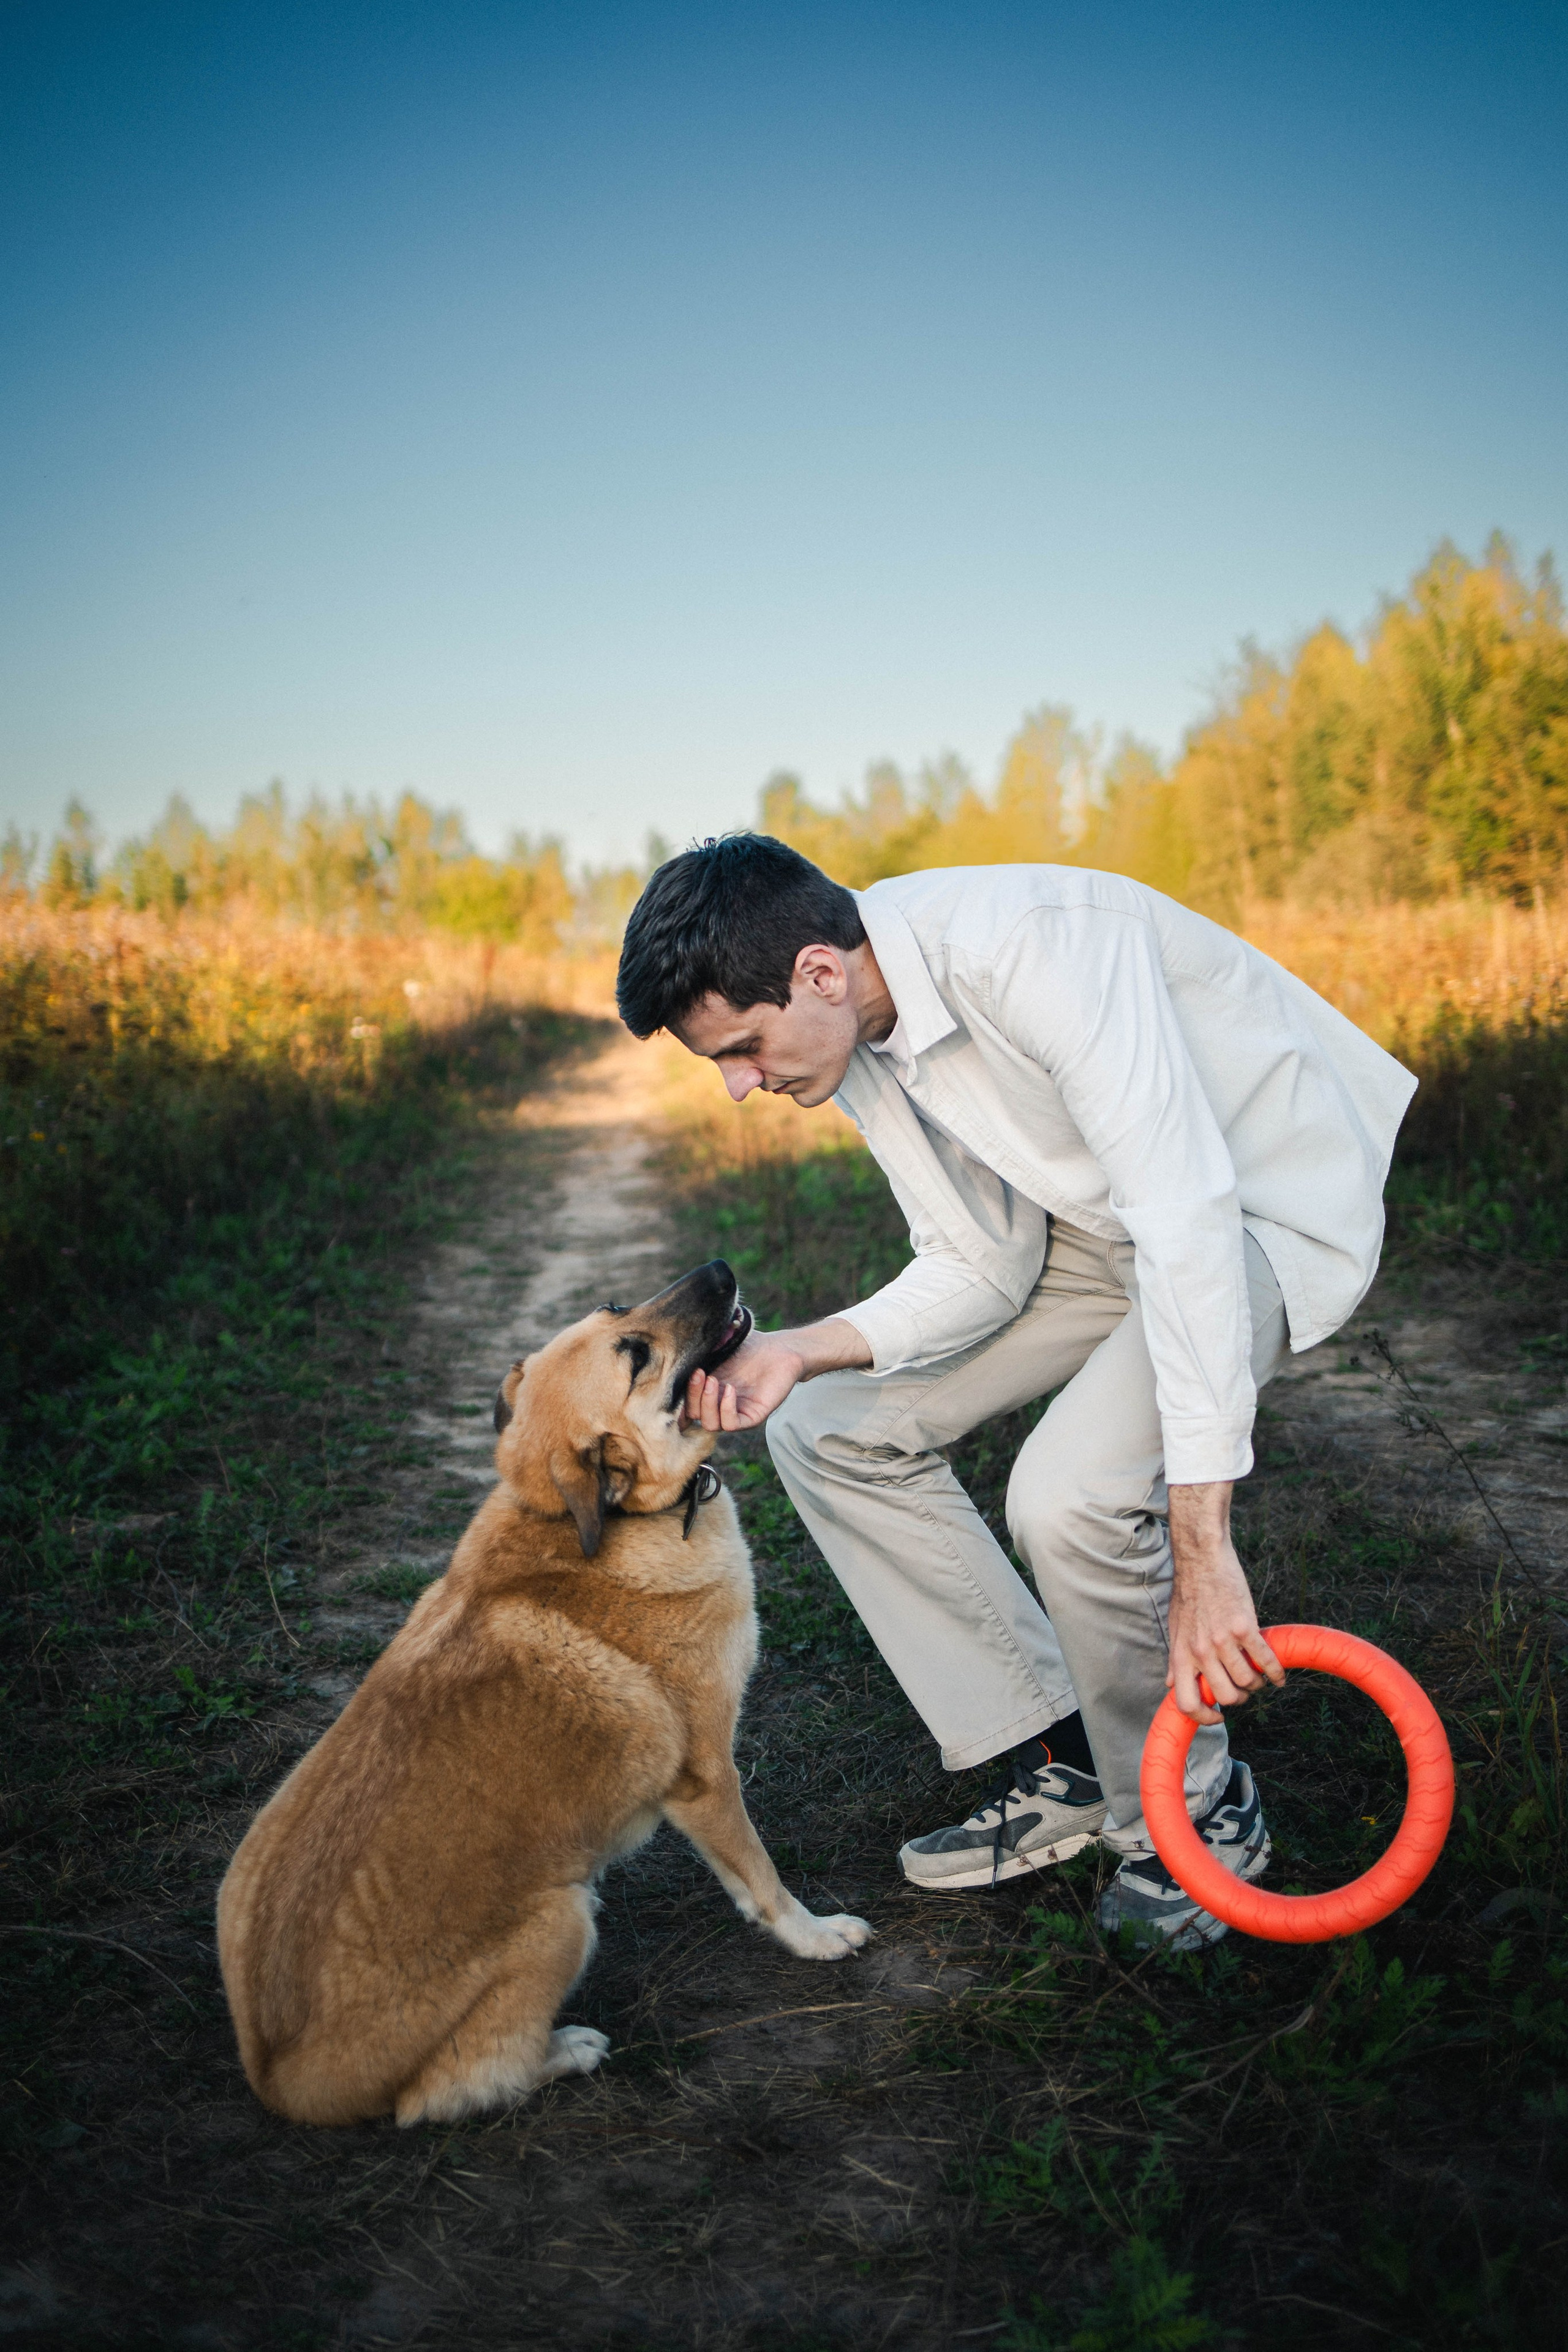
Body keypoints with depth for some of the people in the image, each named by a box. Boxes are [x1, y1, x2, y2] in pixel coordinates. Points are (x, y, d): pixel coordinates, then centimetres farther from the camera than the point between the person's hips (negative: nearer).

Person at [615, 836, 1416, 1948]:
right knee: (828, 1429, 2)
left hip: (1268, 1209, -8)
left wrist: (1201, 1552, -38)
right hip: (1102, 1220, 8)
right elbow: (985, 1265, -2)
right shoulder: (862, 1034, -6)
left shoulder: (1032, 946, -33)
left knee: (1071, 1494, -30)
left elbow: (1189, 1219, -37)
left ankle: (1194, 1812, 1)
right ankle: (1063, 1762, 11)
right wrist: (802, 1351, -19)